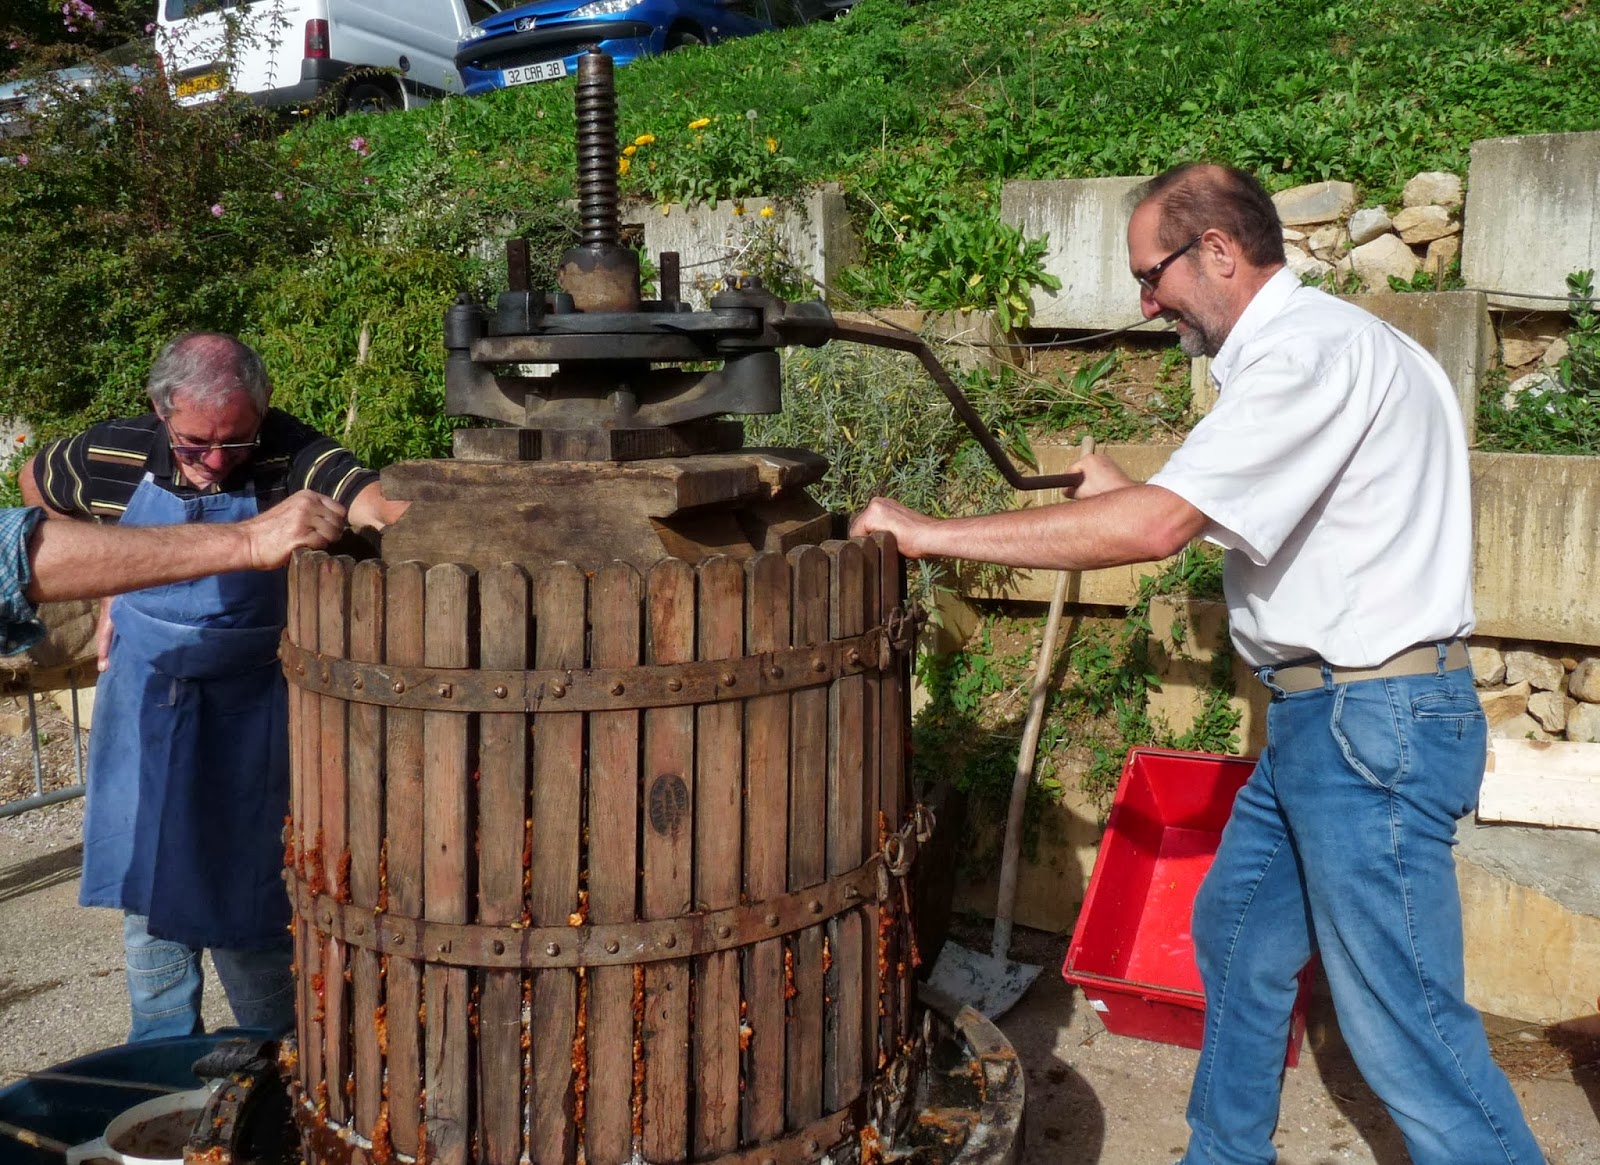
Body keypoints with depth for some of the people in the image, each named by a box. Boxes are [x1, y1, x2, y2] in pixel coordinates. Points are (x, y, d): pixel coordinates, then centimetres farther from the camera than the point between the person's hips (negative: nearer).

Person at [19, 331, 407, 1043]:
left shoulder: (290, 457, -21)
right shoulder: (113, 455, -11)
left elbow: (372, 501, -41)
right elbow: (35, 483, 12)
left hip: (248, 700, -3)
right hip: (144, 694, 4)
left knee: (243, 877, 5)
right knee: (146, 877, 15)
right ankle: (162, 1051, 35)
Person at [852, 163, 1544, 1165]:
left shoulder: (1312, 349, -19)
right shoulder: (1305, 343, 14)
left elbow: (1156, 528, -28)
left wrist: (931, 534, -23)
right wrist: (1126, 494, 15)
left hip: (1375, 724, -11)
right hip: (1322, 714, 11)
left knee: (1403, 1022, -4)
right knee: (1236, 931, 21)